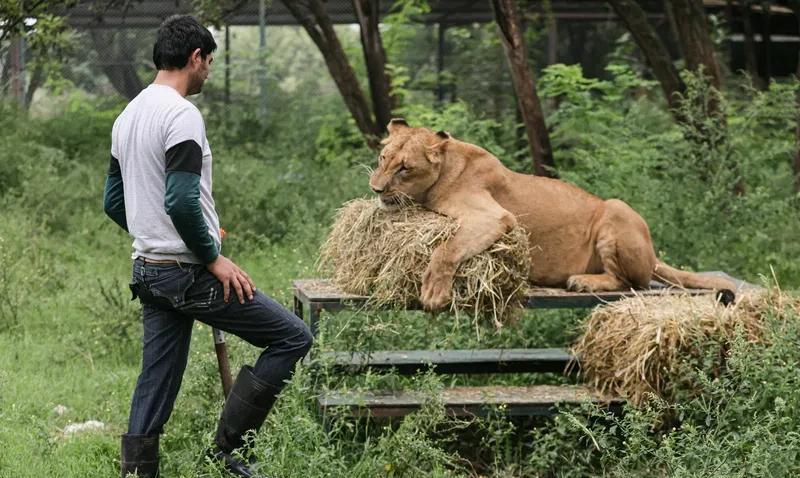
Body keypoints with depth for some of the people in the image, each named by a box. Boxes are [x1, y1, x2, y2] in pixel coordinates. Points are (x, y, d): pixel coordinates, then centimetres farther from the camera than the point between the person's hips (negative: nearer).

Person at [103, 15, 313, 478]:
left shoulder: (128, 116, 14)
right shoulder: (181, 115, -16)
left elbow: (114, 203, 19)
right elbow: (181, 202, -25)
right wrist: (215, 257, -15)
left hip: (147, 271, 10)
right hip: (188, 273, -10)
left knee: (155, 390, 11)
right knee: (293, 336, -1)